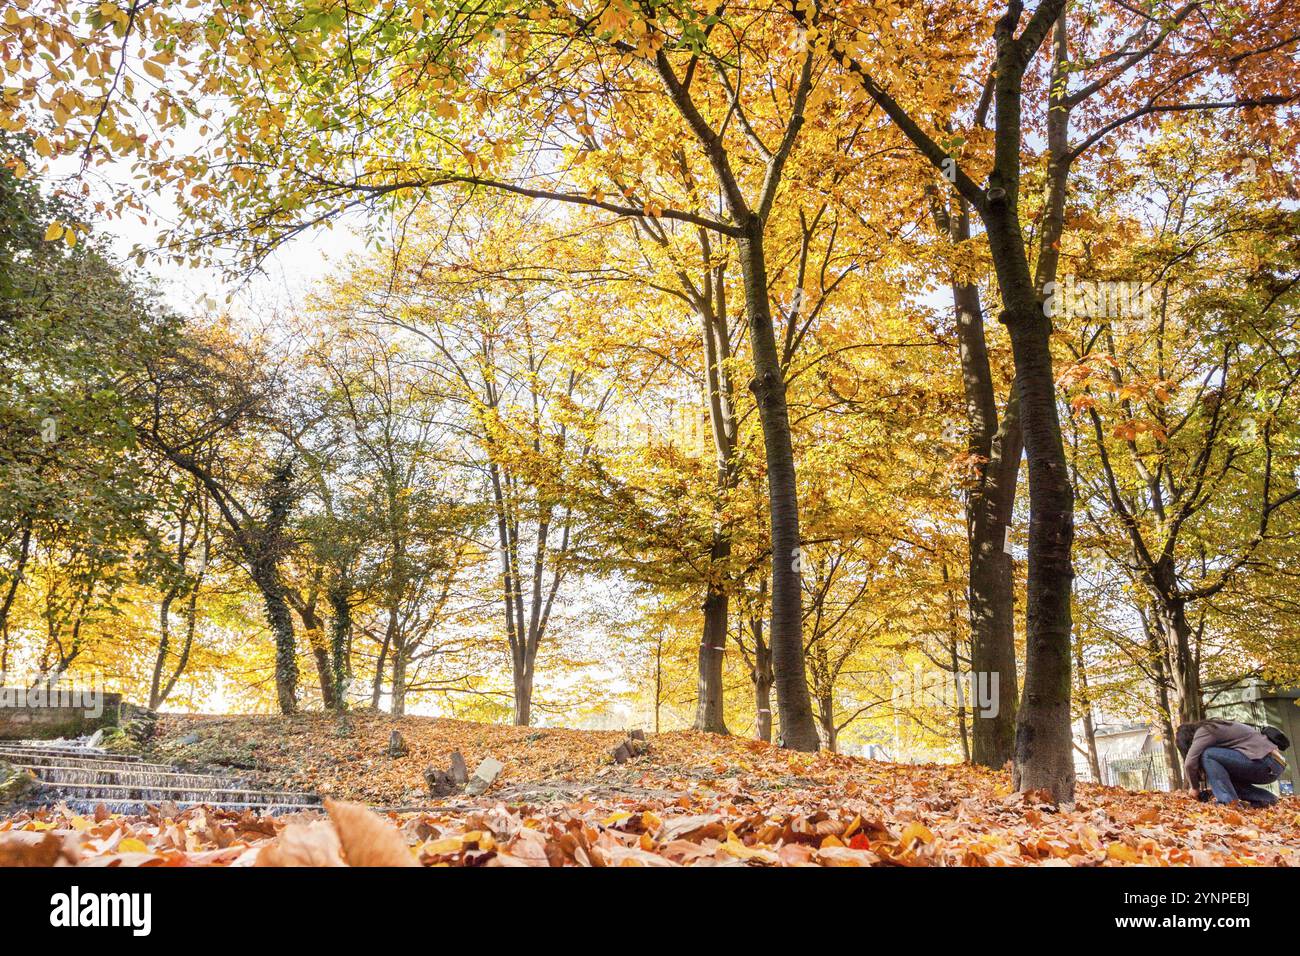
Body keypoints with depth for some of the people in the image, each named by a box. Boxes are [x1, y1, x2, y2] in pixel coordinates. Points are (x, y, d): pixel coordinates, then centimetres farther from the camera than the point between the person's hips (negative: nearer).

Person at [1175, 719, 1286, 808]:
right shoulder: (1211, 729, 23)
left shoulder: (1203, 731, -5)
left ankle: (1228, 802, -16)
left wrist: (1195, 787, 1)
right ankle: (1265, 799, 10)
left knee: (1207, 756, -12)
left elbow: (1190, 763, -13)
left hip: (1266, 764, -10)